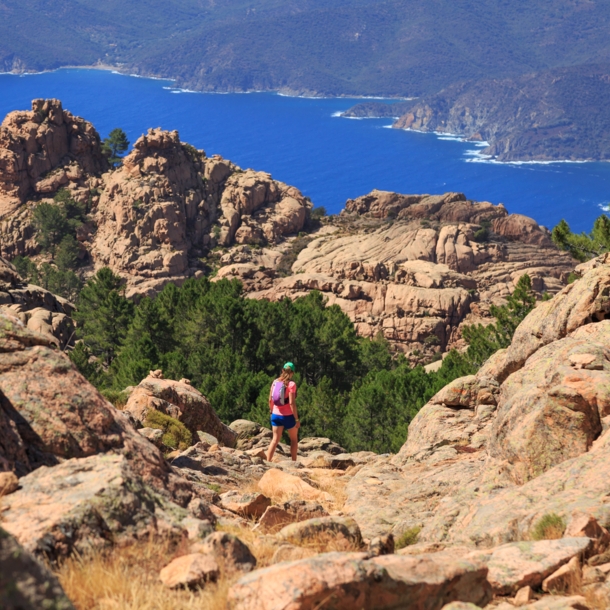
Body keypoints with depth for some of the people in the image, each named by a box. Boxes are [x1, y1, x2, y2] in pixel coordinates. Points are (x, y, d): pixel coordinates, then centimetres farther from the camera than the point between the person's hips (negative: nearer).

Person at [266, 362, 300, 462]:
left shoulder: (275, 382, 2)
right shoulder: (291, 384, -14)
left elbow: (270, 400, 5)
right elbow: (292, 403, -18)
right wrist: (297, 419, -13)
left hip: (276, 415, 4)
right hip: (288, 416, -4)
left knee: (275, 439, 9)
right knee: (294, 439, 14)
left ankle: (268, 461, -1)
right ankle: (294, 462, 15)